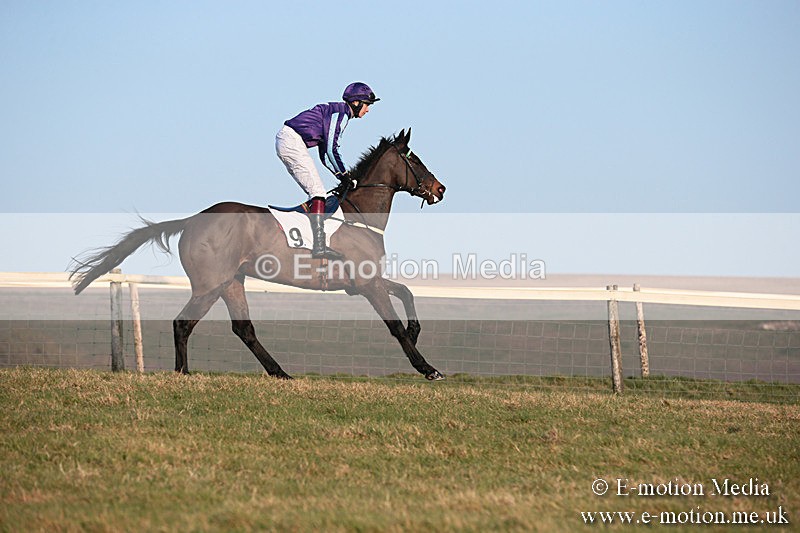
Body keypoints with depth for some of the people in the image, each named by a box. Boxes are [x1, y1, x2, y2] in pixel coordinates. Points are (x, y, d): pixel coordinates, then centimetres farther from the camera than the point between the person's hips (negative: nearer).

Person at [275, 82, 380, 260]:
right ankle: (319, 245, -22)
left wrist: (344, 178, 16)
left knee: (315, 192, 11)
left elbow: (324, 155, 23)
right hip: (292, 141, -10)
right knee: (317, 192, -14)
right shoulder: (340, 112, -7)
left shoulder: (338, 113, 23)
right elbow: (331, 148, -15)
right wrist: (344, 174, -5)